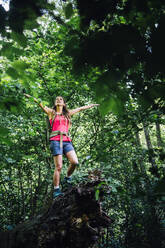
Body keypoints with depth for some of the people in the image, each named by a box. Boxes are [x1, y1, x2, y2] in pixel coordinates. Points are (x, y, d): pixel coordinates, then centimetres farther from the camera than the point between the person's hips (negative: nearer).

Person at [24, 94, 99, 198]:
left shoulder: (68, 113, 23)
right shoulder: (51, 112, 15)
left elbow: (80, 108, 30)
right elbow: (41, 104, 3)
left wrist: (92, 105, 37)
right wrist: (31, 97, -9)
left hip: (66, 141, 3)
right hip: (55, 141, -3)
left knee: (75, 162, -16)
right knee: (58, 167, -11)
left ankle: (68, 178, 10)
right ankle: (56, 190, -3)